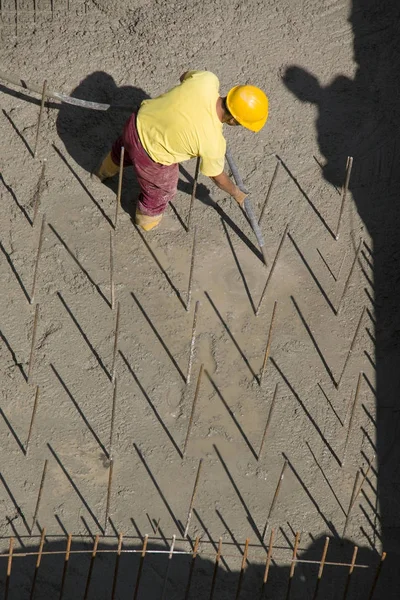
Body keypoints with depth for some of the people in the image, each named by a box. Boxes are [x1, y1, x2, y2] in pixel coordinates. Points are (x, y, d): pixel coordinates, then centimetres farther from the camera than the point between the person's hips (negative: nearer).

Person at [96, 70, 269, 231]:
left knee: (121, 151, 40)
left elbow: (185, 76, 4)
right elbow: (218, 177, -10)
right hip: (150, 157, -6)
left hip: (138, 122, 6)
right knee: (160, 190, 28)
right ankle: (147, 219, 60)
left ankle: (105, 172, 74)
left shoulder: (207, 79, -22)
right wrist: (236, 193, 10)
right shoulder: (213, 143, -31)